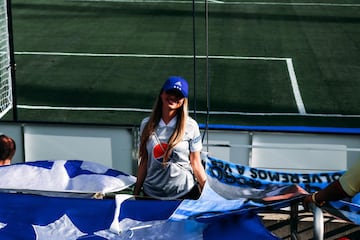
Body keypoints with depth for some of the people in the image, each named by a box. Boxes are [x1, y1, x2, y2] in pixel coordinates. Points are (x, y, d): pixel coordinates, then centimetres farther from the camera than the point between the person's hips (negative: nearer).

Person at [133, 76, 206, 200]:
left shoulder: (190, 126, -5)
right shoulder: (146, 124, 2)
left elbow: (195, 163, -3)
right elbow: (144, 162, 6)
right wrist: (136, 192, 8)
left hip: (184, 194, -2)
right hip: (151, 194, 2)